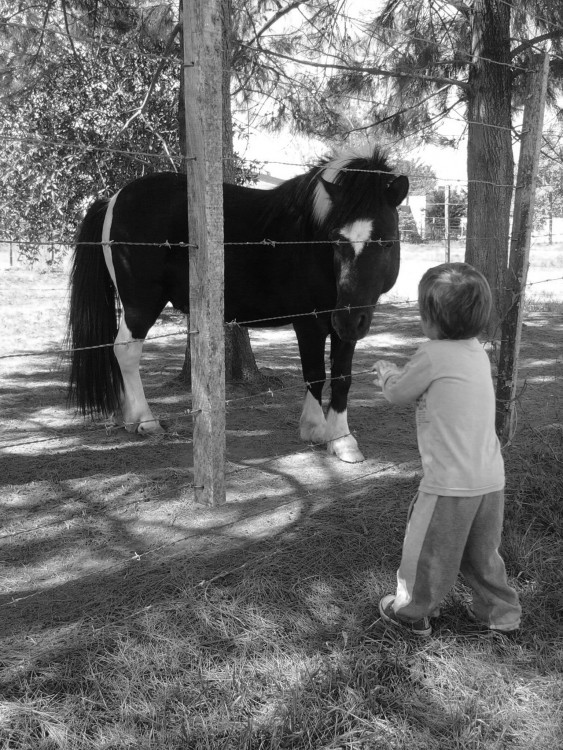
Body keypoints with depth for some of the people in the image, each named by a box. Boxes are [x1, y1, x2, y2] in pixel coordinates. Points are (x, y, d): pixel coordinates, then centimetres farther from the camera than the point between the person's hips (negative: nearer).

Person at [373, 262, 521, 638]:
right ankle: (500, 610, 36)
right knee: (481, 552, 25)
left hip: (450, 483, -7)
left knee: (427, 551, 14)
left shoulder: (433, 354, -17)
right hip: (491, 477, 7)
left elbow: (397, 394, -2)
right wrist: (397, 377, 22)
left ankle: (411, 612, 31)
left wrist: (387, 370, 16)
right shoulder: (477, 352, 7)